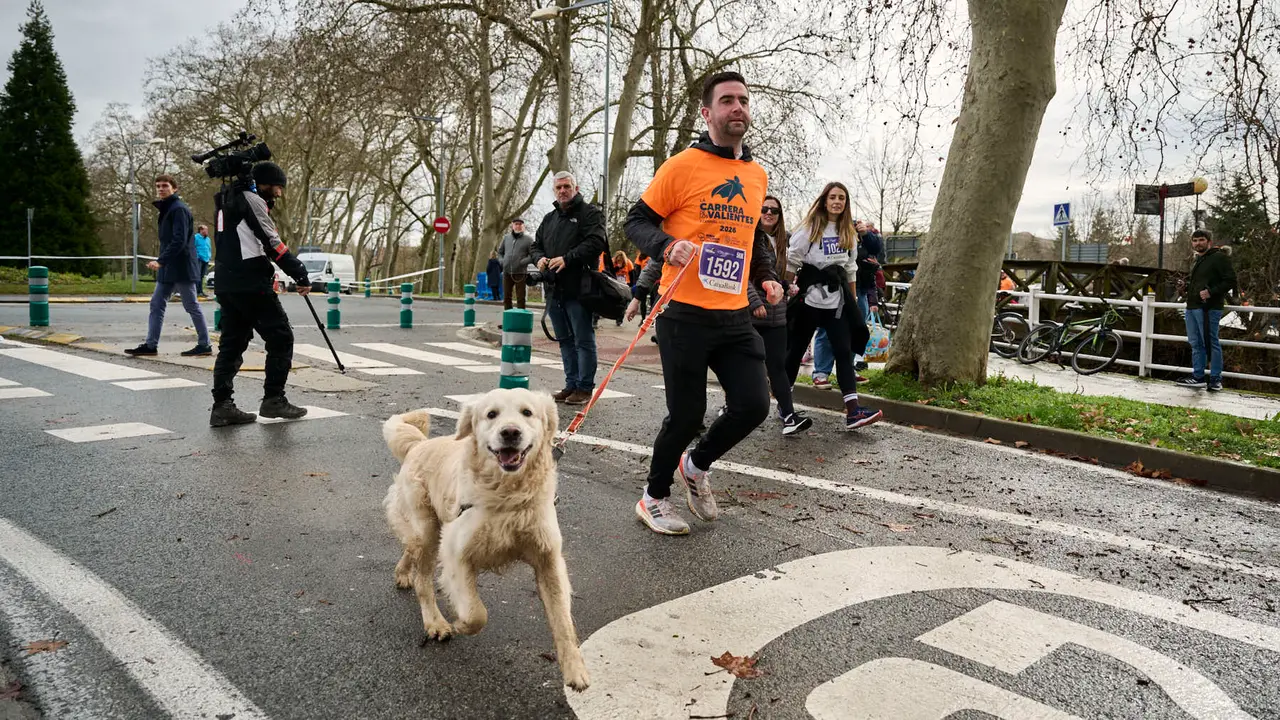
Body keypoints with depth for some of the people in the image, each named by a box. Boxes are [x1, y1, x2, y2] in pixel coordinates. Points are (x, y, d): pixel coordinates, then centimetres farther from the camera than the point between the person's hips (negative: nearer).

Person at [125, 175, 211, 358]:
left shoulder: (179, 209, -13)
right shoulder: (166, 209, 17)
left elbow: (179, 240, -23)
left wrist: (161, 261, -28)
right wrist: (162, 262, 12)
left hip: (182, 267, -9)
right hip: (168, 268, 9)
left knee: (192, 306, -2)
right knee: (157, 305, 8)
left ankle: (204, 345, 6)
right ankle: (151, 345, 11)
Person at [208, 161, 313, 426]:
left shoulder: (228, 203, 22)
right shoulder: (252, 200, -8)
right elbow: (272, 243, -15)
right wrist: (301, 275, -14)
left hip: (227, 286, 9)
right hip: (251, 285, -9)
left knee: (232, 343, 10)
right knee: (281, 338, -1)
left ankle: (222, 406, 7)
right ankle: (273, 400, 1)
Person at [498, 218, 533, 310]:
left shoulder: (528, 239, -1)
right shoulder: (506, 237, 11)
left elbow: (533, 256, -6)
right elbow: (500, 252, 22)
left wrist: (523, 262, -17)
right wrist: (502, 261, 5)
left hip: (520, 273, -4)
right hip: (506, 272, 4)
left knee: (520, 298, 0)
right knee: (506, 297, 9)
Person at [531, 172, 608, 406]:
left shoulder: (590, 213, -1)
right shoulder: (549, 219, 22)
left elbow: (595, 243, -15)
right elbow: (536, 245, 25)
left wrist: (567, 259, -22)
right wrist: (539, 258, 2)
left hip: (578, 288, -7)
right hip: (554, 289, 8)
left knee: (583, 340, -3)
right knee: (565, 340, 13)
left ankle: (585, 387, 3)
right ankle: (571, 385, 21)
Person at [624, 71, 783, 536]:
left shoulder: (758, 175, 14)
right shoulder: (682, 166, -5)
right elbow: (636, 222, -3)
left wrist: (766, 276, 11)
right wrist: (668, 246, -23)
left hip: (735, 318, 6)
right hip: (686, 317, -5)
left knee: (754, 406, -1)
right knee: (686, 416, 0)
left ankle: (697, 466, 29)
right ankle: (653, 498, 26)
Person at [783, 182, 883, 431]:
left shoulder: (849, 233, 13)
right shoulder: (809, 228, -4)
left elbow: (851, 269, 19)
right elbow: (791, 262, -4)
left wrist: (853, 300, 18)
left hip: (837, 300, 5)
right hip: (809, 297, -5)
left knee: (844, 350, -5)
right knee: (795, 349, 4)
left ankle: (853, 411, -11)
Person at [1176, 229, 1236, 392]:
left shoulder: (1219, 258, -7)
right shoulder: (1198, 260, 21)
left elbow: (1230, 281, -14)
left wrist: (1211, 292, -23)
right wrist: (1187, 286, 14)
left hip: (1208, 308, -9)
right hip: (1192, 307, 9)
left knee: (1210, 343, -5)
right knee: (1196, 343, 12)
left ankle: (1216, 379, 1)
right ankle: (1198, 377, 18)